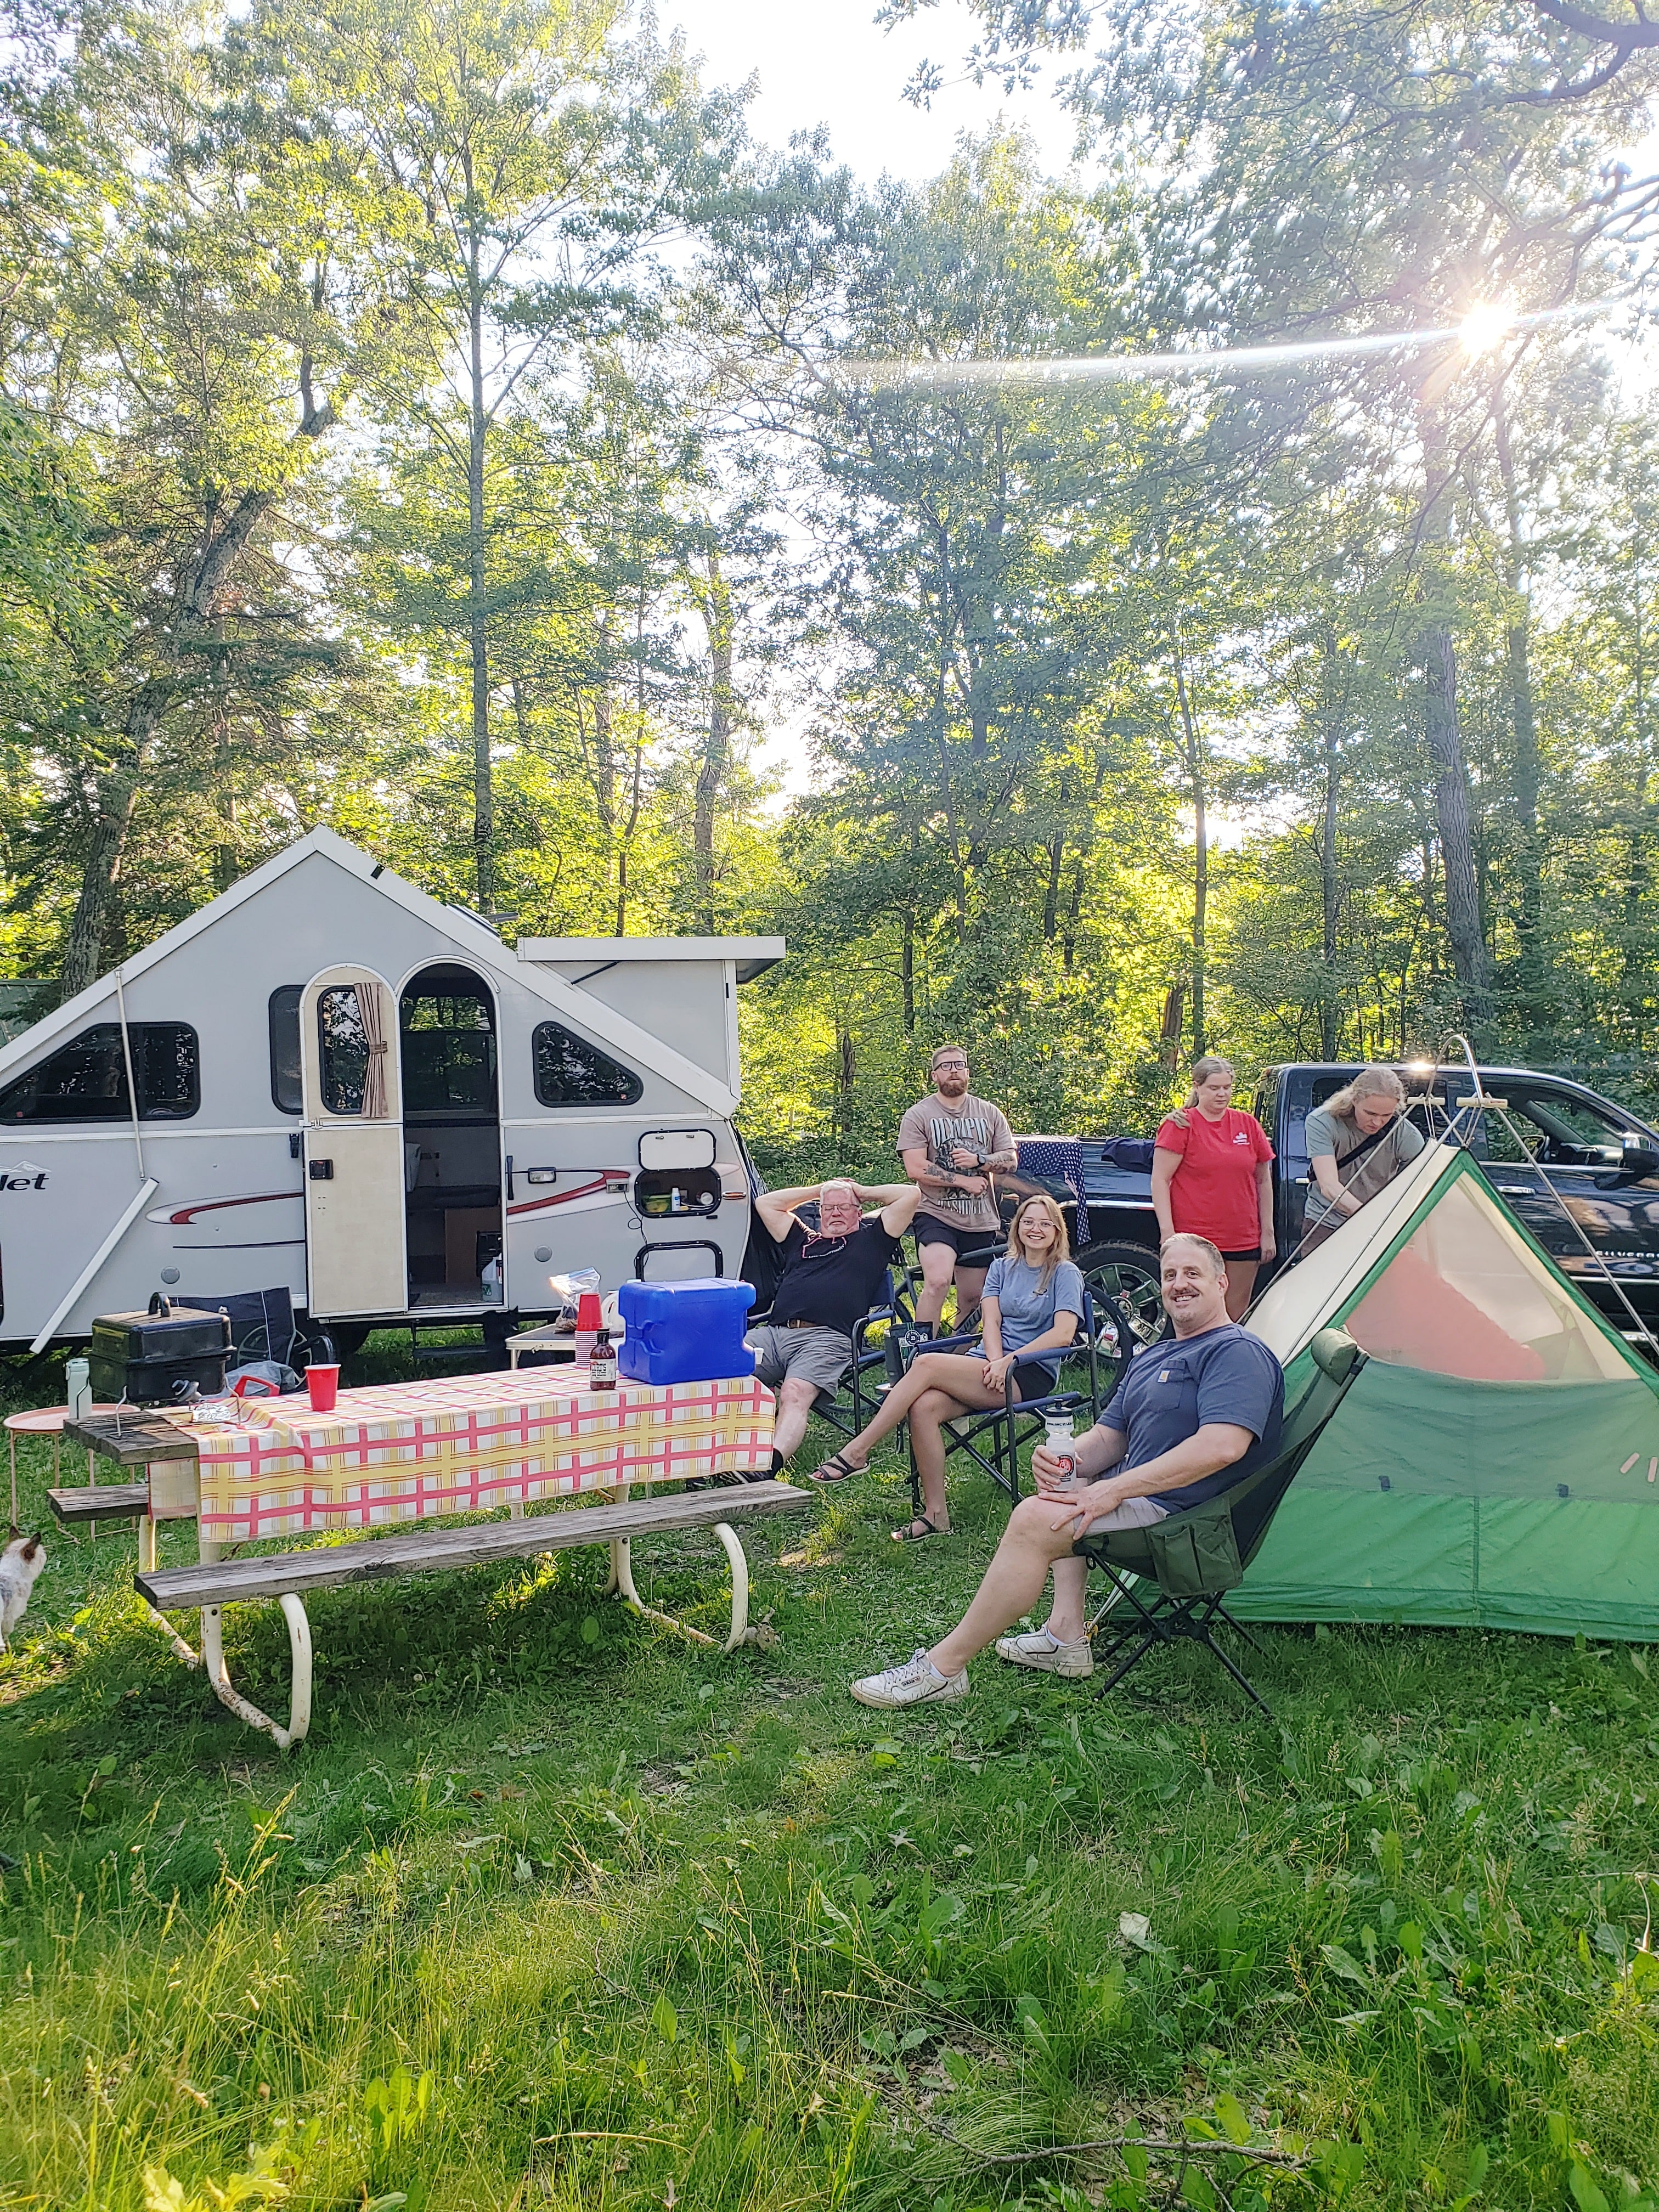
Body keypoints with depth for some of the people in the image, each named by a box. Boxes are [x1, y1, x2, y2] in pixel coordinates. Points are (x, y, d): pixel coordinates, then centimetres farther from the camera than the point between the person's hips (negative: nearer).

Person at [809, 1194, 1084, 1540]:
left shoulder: (1065, 1274, 3)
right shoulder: (1002, 1267, 19)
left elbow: (1063, 1334, -10)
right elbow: (991, 1322, 7)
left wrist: (1008, 1361, -17)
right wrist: (995, 1362, -13)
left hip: (1032, 1375, -5)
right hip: (992, 1363, 5)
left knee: (926, 1364, -27)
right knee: (923, 1407, -27)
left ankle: (857, 1452, -21)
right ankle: (935, 1513, -19)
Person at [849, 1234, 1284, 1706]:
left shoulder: (1237, 1352, -11)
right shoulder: (1153, 1356, 20)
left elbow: (1221, 1446, -26)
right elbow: (1108, 1437, 18)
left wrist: (1115, 1489, -25)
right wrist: (1068, 1461, -8)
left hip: (1177, 1511, -11)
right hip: (1140, 1490, 11)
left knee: (1036, 1518, -22)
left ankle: (942, 1668, -16)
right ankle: (1065, 1636, 13)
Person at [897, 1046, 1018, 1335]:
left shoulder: (990, 1114, 12)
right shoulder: (918, 1115, 0)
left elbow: (1011, 1159, 8)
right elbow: (916, 1169, -10)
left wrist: (977, 1160, -11)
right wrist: (964, 1181, -11)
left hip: (981, 1222, 4)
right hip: (937, 1216, -4)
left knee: (972, 1299, 9)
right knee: (937, 1281, -27)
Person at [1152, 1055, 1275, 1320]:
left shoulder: (1249, 1125, 11)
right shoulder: (1180, 1125, -2)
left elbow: (1264, 1181, 17)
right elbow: (1160, 1180, -6)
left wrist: (1267, 1232, 13)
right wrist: (1167, 1232, -13)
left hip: (1244, 1243, 4)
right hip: (1195, 1240, -4)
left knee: (1237, 1320, 8)